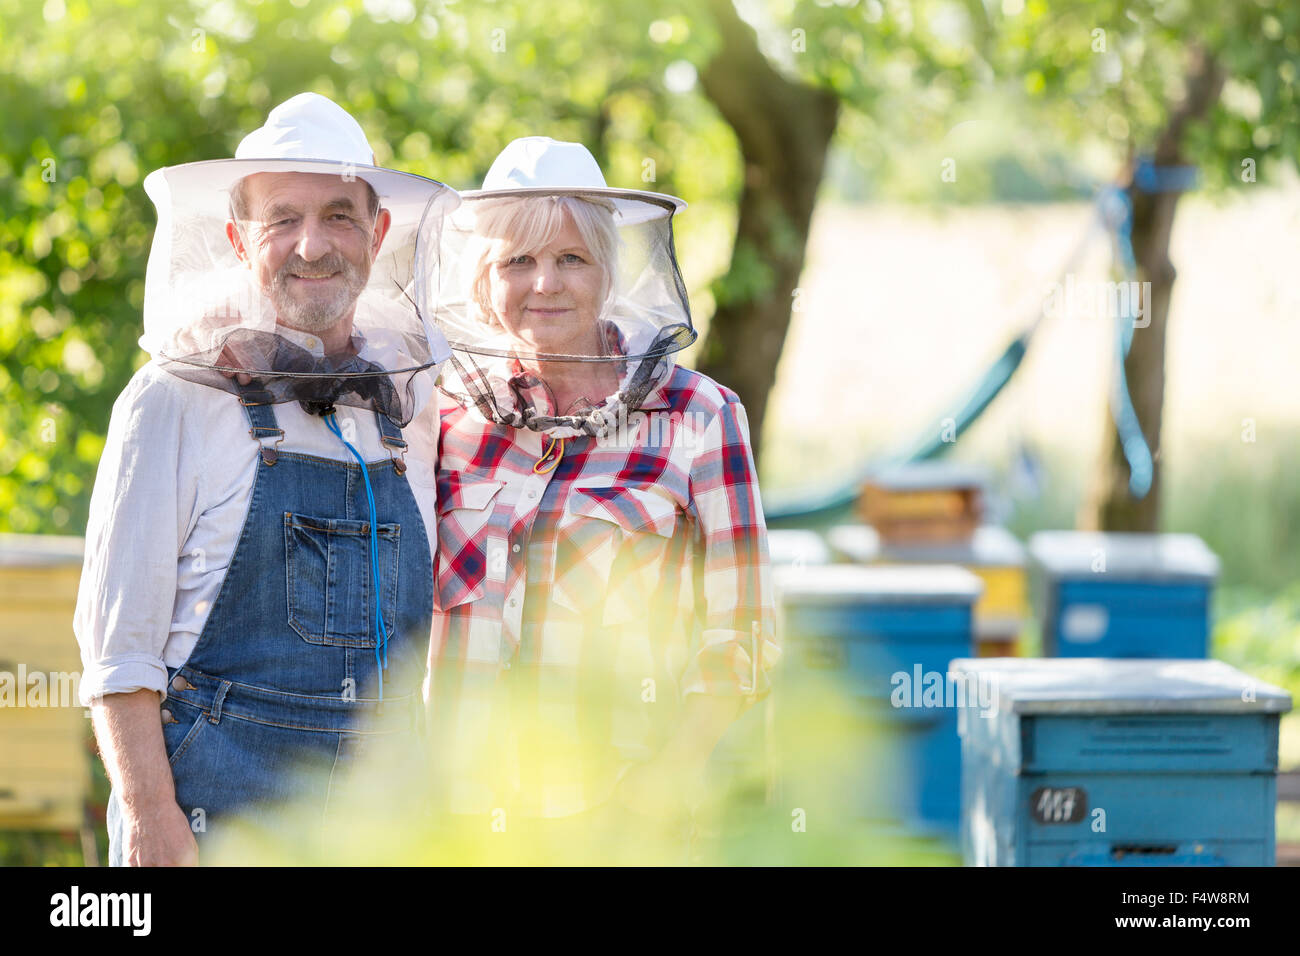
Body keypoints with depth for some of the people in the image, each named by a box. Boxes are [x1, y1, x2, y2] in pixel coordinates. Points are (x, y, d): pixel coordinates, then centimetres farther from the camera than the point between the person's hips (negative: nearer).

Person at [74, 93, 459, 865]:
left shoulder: (412, 407, 10)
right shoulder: (176, 400, -2)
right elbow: (118, 641, -5)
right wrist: (148, 812, -12)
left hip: (380, 822, 4)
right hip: (214, 817, -4)